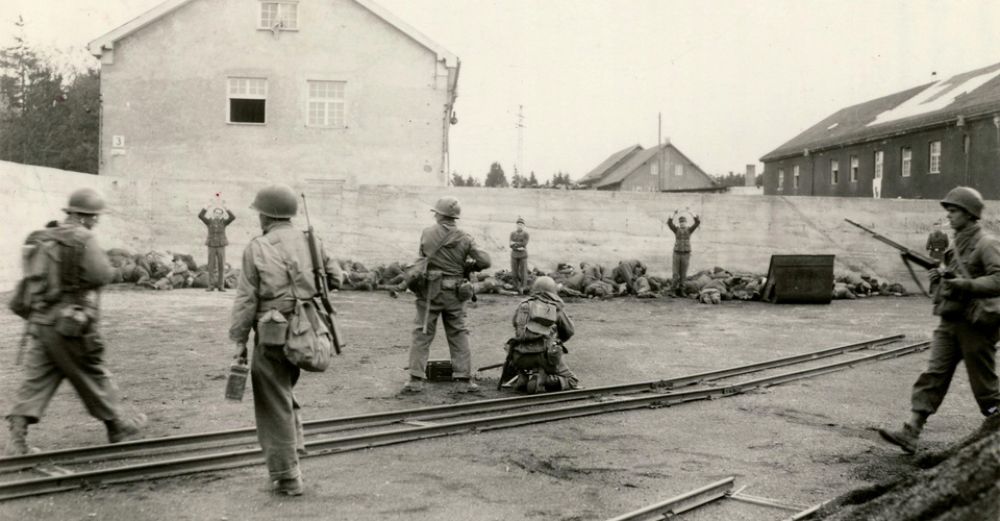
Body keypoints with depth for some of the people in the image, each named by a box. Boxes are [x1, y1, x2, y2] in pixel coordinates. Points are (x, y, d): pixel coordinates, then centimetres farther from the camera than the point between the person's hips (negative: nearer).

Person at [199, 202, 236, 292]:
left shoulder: (224, 222, 1)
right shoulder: (209, 221, 2)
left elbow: (233, 217, -16)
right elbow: (200, 215, -15)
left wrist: (225, 208, -22)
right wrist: (207, 207, -20)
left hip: (221, 247, 0)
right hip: (211, 247, 0)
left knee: (221, 267, -1)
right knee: (211, 267, 0)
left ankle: (220, 286, 6)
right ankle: (211, 286, 7)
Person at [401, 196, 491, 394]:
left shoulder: (427, 233, -3)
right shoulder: (465, 239, -2)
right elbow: (485, 261, -5)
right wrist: (468, 266, 12)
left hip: (430, 290, -1)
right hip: (455, 294, 1)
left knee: (422, 335, 5)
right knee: (459, 335, 11)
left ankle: (416, 379, 2)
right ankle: (466, 379, 10)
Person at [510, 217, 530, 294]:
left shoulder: (526, 234, -6)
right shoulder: (512, 233, 2)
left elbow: (524, 244, -17)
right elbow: (511, 245, -7)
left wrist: (515, 243, -14)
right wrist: (518, 248, -20)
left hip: (523, 255, -3)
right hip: (514, 255, 3)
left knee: (523, 272, -4)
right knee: (515, 272, 3)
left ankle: (523, 288, 2)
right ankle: (517, 288, 14)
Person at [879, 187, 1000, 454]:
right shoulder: (955, 245, 15)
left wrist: (966, 284, -27)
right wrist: (939, 279, 3)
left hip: (976, 323, -7)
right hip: (949, 322, 7)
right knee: (933, 375, 0)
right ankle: (910, 433, -5)